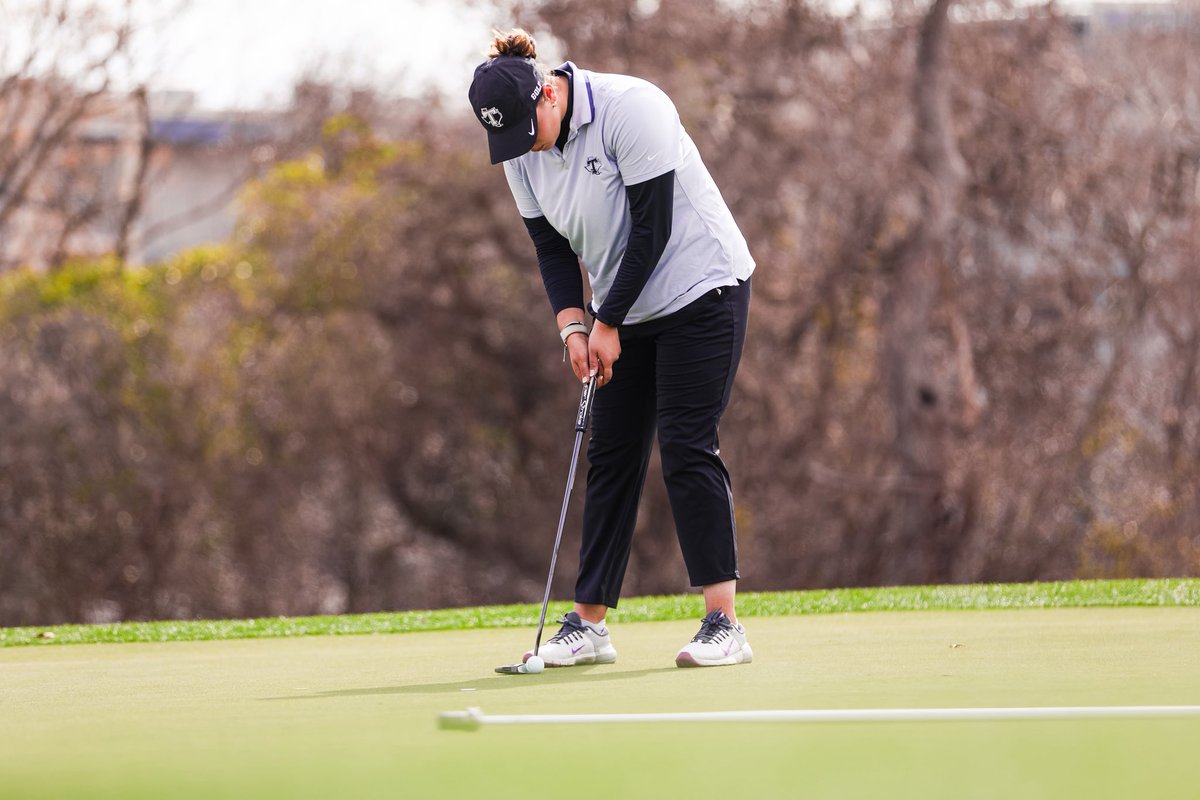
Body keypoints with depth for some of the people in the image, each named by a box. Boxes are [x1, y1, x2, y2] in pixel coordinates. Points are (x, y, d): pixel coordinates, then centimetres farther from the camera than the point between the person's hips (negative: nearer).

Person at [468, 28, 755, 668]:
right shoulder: (523, 154, -2)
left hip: (699, 290, -7)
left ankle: (723, 624, -12)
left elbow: (652, 229, -22)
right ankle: (588, 625, 7)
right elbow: (551, 247, 6)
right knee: (610, 454, 4)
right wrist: (572, 326, -10)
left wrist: (609, 325, -17)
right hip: (623, 310, 7)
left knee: (686, 448, -13)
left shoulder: (631, 109, -24)